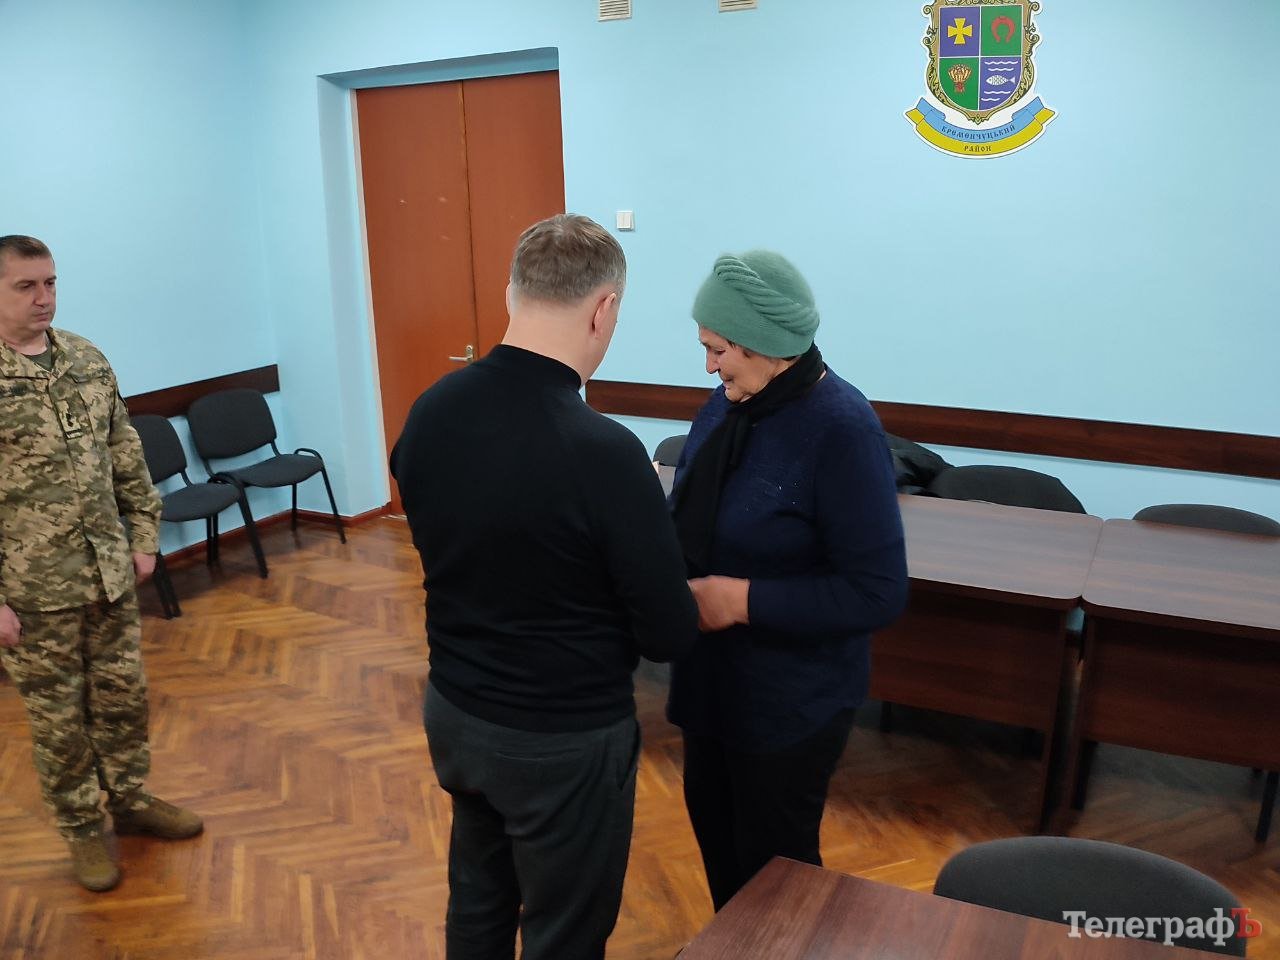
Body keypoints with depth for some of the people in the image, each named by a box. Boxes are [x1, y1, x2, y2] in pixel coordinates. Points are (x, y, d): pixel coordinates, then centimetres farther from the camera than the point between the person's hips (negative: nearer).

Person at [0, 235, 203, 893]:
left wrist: (143, 536, 8)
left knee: (123, 695, 17)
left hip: (111, 573, 5)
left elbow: (126, 455, 10)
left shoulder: (87, 359, 3)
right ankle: (82, 828, 31)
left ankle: (130, 799, 38)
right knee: (58, 717, 11)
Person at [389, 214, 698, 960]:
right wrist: (639, 510, 0)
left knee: (477, 899, 27)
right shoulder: (603, 450, -28)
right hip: (563, 740, -6)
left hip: (452, 710, 6)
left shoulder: (428, 413, -8)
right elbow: (671, 636, -19)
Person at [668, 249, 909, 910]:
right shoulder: (730, 402, -2)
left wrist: (743, 600, -26)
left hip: (791, 699, -7)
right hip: (711, 676, 8)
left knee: (773, 861, 14)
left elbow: (879, 592, -24)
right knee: (711, 820, 26)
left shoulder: (841, 430, -24)